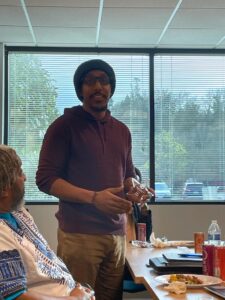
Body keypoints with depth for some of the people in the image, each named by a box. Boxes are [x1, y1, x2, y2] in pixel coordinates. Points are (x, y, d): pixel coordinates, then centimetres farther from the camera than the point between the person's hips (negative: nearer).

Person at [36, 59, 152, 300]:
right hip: (78, 234, -5)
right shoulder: (64, 126, -4)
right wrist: (94, 198, -19)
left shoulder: (122, 131, 14)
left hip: (117, 233, 5)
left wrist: (134, 188, -2)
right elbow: (45, 179, -9)